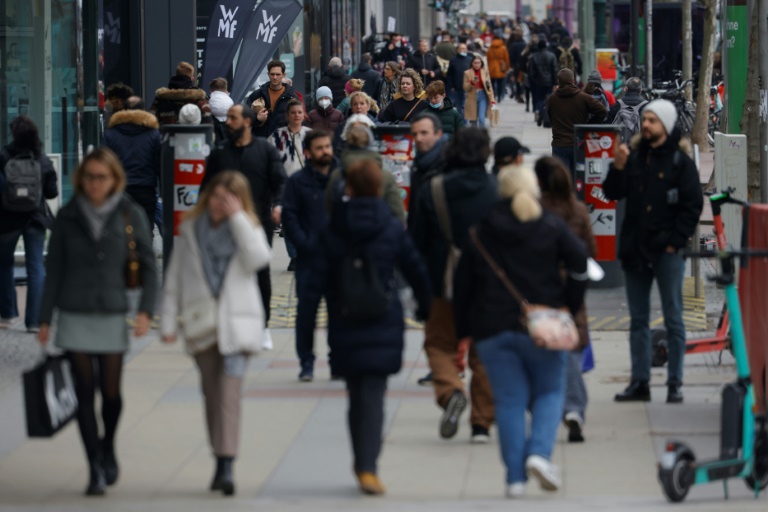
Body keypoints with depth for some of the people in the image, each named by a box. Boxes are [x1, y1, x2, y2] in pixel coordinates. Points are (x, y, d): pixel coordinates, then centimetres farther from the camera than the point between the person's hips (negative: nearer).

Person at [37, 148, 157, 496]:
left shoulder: (130, 215, 0)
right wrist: (45, 319, 4)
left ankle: (108, 449, 31)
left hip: (112, 315, 0)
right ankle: (96, 469, 2)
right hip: (74, 317, 0)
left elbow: (148, 265, 3)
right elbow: (54, 270, 6)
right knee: (85, 394, -3)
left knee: (111, 393, 3)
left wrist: (146, 310, -8)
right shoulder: (68, 217, 2)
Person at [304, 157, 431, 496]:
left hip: (344, 327, 1)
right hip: (383, 327, -1)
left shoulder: (332, 232, -1)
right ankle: (367, 466, -17)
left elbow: (317, 280, -2)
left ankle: (362, 462, 25)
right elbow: (415, 271, 5)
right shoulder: (392, 229, -2)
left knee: (356, 396, 16)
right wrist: (424, 307, 21)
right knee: (373, 397, -4)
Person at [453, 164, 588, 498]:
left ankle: (515, 477, -1)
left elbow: (463, 281, 6)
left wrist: (463, 329, 10)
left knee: (509, 399, 4)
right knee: (549, 391, 12)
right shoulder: (550, 226, 1)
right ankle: (539, 452, -13)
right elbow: (578, 261, -9)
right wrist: (569, 305, 1)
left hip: (492, 329, 2)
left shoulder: (479, 232, 6)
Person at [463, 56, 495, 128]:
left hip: (483, 96, -1)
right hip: (472, 97, 1)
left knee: (481, 119, -13)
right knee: (473, 120, 9)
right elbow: (465, 88, 1)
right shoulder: (467, 73, -1)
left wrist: (492, 100, -2)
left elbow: (489, 86, 3)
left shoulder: (485, 72, 0)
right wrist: (472, 83, -19)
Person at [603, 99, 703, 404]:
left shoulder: (680, 161, -3)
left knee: (673, 320, 0)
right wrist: (618, 168, -11)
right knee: (638, 320, 9)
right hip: (635, 250, 5)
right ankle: (639, 382, 14)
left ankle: (675, 384, 3)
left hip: (666, 252, -5)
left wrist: (675, 241, -10)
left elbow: (692, 205, -5)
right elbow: (612, 193, 6)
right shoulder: (635, 156, 9)